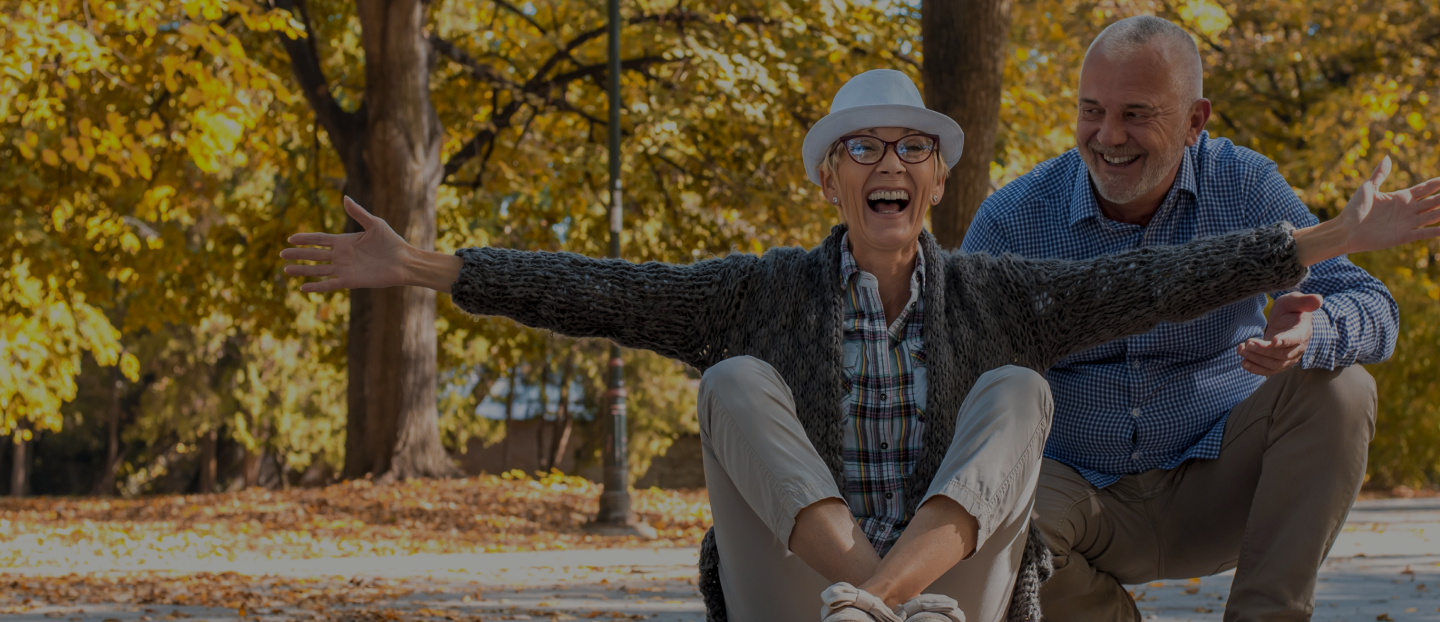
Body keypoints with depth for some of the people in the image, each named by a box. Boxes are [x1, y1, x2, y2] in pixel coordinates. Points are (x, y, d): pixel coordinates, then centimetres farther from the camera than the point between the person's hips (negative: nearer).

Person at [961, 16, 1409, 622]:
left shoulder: (1244, 186, -6)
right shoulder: (1012, 220, -8)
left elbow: (1372, 310, -13)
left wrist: (1309, 334, -39)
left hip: (1219, 482, 1)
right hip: (1087, 493, -1)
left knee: (1337, 390, -24)